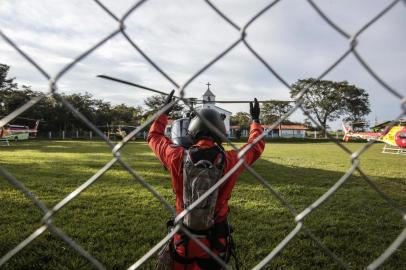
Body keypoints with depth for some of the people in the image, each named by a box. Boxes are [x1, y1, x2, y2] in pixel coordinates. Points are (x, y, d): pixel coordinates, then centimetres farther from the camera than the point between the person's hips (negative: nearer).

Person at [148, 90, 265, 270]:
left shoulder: (178, 157, -14)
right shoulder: (230, 160, -15)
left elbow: (154, 136, 7)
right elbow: (256, 145, 6)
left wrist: (164, 111, 20)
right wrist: (255, 119, 22)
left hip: (183, 241, 0)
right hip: (215, 241, 0)